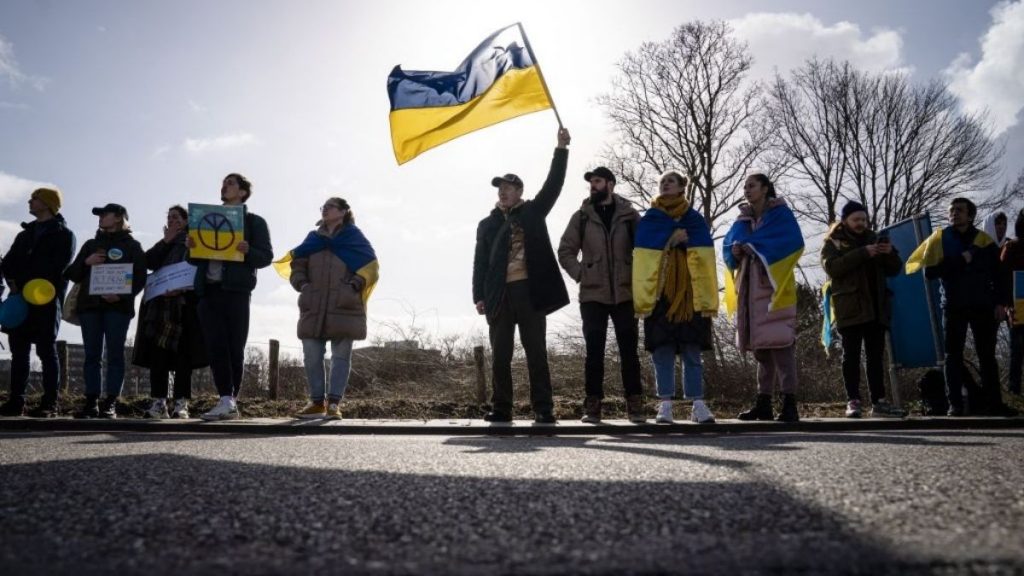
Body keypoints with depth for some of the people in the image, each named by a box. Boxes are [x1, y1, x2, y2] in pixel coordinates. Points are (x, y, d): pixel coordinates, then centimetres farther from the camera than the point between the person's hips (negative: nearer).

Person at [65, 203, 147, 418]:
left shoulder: (132, 245, 9)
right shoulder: (91, 244, 22)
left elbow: (140, 278, 0)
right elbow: (73, 275, 18)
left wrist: (121, 295, -15)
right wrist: (86, 262, -2)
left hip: (118, 306, -4)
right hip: (89, 304, 4)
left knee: (115, 354, -5)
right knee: (92, 354, 1)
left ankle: (110, 403, -5)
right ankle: (91, 402, 3)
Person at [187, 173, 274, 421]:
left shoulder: (254, 222, 9)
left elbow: (266, 256, 1)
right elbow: (195, 260, 21)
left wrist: (248, 250, -19)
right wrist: (191, 247, -1)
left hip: (235, 291, -4)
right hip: (208, 291, 5)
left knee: (234, 347, -3)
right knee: (215, 347, -4)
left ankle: (231, 400, 2)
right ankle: (226, 400, -6)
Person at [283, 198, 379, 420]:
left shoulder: (354, 236, 8)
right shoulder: (313, 238, 19)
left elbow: (370, 267, 2)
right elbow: (297, 267, 18)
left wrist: (354, 285, -10)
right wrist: (303, 285, 0)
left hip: (344, 308, -3)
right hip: (313, 307, 4)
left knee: (341, 356, -3)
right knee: (312, 356, 1)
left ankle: (334, 403, 0)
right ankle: (317, 402, 11)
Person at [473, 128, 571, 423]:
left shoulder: (533, 212, 12)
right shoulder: (487, 224, 16)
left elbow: (553, 184, 2)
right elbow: (480, 263, 10)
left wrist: (561, 148, -7)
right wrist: (479, 296, -1)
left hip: (529, 290, -2)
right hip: (500, 294, 2)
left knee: (536, 352, 0)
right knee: (500, 355, 3)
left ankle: (543, 408, 2)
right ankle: (501, 408, 10)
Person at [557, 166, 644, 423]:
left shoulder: (629, 215, 6)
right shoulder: (581, 216, 7)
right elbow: (565, 251, 9)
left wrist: (637, 278, 0)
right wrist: (581, 274, -2)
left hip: (625, 293, 0)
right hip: (592, 295, 0)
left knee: (629, 349, 2)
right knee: (594, 350, 1)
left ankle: (635, 404, 8)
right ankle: (592, 404, 5)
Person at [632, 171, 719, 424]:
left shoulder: (696, 220, 11)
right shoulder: (648, 220, 11)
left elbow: (704, 260, 4)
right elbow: (641, 260, 3)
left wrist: (706, 298, -4)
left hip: (690, 295, 0)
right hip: (659, 295, 0)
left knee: (692, 351, 0)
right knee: (662, 351, -2)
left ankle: (698, 404, 4)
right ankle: (665, 404, 2)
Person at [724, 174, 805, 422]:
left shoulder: (781, 213, 2)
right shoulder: (743, 220, 18)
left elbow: (793, 241, -14)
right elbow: (728, 246, 11)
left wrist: (753, 246, -15)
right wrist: (735, 251, -13)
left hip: (773, 287, -6)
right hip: (751, 288, 6)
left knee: (780, 342, -12)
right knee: (759, 345, 6)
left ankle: (789, 402, -11)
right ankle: (763, 403, 10)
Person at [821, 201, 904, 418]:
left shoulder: (874, 239, 19)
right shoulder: (833, 242, 5)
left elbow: (894, 269, 15)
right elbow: (832, 267, -15)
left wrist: (890, 253, -6)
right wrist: (863, 254, -22)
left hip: (876, 308, 5)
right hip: (850, 309, -4)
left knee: (875, 356, 4)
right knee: (851, 355, -2)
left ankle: (878, 402, 6)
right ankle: (853, 401, 0)